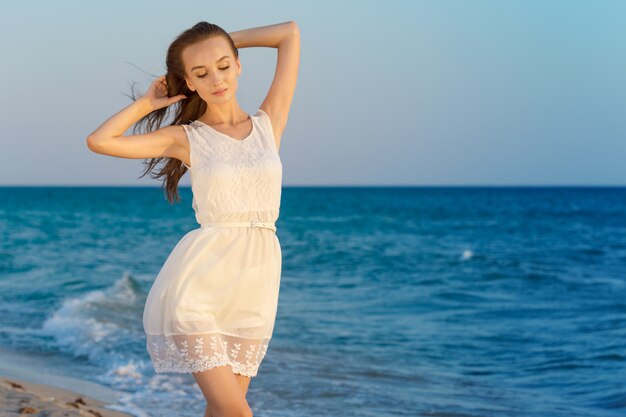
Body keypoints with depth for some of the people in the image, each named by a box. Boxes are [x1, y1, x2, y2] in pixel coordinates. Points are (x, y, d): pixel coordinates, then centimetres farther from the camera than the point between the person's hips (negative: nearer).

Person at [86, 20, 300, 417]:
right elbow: (99, 141, -4)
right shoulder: (187, 138, 3)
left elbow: (290, 33, 10)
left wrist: (225, 40, 16)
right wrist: (149, 102, 6)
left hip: (254, 282, 3)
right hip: (198, 280, -3)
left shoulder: (269, 122, 8)